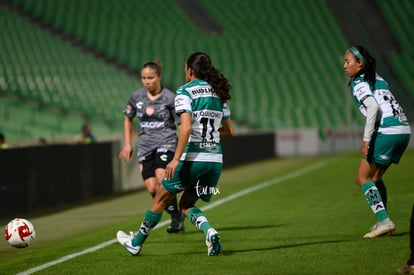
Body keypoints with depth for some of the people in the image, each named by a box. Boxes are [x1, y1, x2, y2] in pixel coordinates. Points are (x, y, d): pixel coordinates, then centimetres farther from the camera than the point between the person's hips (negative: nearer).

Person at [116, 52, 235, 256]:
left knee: (161, 198, 13)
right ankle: (210, 233, -11)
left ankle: (136, 243, 27)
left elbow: (186, 128, -21)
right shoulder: (218, 93, 12)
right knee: (186, 205, 18)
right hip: (215, 160, 6)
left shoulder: (185, 91, -7)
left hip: (192, 158, -6)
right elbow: (229, 131, 17)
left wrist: (176, 159, -21)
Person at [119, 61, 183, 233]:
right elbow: (128, 119, 20)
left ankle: (176, 217, -10)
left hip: (166, 143, -4)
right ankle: (176, 216, 12)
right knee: (152, 188, -7)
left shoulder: (169, 98, -8)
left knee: (162, 180, -25)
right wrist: (127, 144, 15)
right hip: (145, 146, 4)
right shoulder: (137, 97, 4)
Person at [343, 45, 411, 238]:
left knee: (362, 178, -2)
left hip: (387, 132, -9)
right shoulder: (378, 79, 21)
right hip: (403, 130, 9)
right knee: (375, 177, 18)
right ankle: (383, 222, 15)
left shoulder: (359, 83, -4)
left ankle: (384, 221, -13)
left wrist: (366, 139, -20)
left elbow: (373, 106, -18)